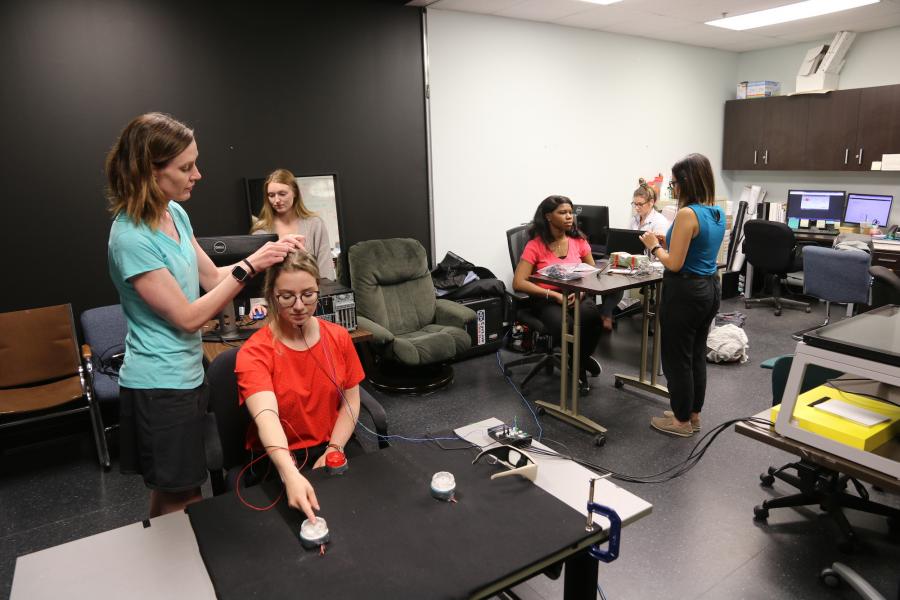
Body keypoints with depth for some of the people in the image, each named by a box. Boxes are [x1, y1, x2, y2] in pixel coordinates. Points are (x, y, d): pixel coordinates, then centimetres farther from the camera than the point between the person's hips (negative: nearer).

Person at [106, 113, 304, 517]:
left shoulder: (174, 212, 2)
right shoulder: (131, 238, -23)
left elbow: (212, 278, 9)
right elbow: (187, 317, -20)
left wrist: (269, 254, -3)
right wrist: (249, 267, -21)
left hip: (186, 374, 8)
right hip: (159, 384, -8)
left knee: (183, 492, 21)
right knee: (178, 499, 8)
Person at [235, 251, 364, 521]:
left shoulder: (338, 337, -2)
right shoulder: (254, 353, -16)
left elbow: (351, 400, 1)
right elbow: (266, 416, -32)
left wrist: (333, 450, -14)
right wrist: (291, 475, -48)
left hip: (333, 443, 3)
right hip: (278, 457, -3)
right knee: (298, 513, -26)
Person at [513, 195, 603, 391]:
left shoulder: (579, 241, 7)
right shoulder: (535, 246, -6)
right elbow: (518, 283, -12)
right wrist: (555, 295, -18)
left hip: (576, 296, 3)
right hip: (546, 300, -3)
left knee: (591, 316, -32)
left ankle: (581, 358, -1)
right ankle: (579, 365, -2)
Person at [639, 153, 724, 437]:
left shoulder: (687, 214, -20)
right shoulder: (718, 213, 8)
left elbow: (674, 264, -20)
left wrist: (654, 246, -4)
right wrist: (666, 241, 16)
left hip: (685, 292, -9)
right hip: (709, 288, 9)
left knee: (677, 357, 4)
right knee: (696, 355, 18)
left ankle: (682, 420, 16)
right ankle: (693, 414, 30)